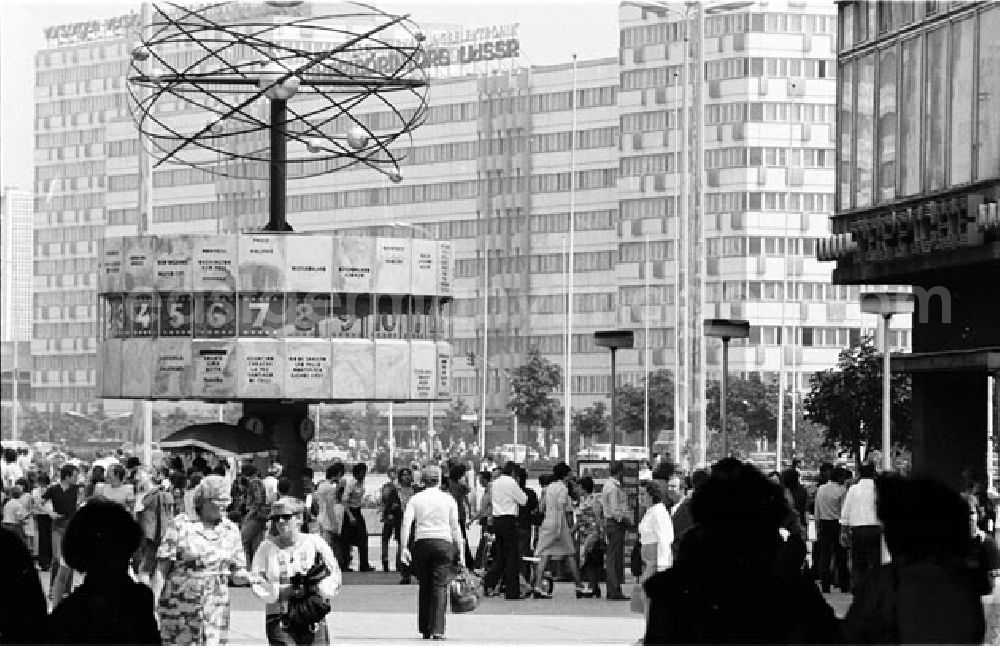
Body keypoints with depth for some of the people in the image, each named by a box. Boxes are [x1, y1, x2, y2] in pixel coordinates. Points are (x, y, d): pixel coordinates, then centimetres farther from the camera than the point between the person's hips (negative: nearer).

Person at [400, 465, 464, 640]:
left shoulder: (415, 499, 8)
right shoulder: (448, 499, 6)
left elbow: (406, 524, -5)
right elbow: (455, 527, 4)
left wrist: (404, 548, -8)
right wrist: (459, 550, 8)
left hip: (421, 543, 2)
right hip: (443, 542, -2)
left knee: (424, 587, 11)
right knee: (440, 587, -4)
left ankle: (425, 629, 14)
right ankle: (437, 629, -15)